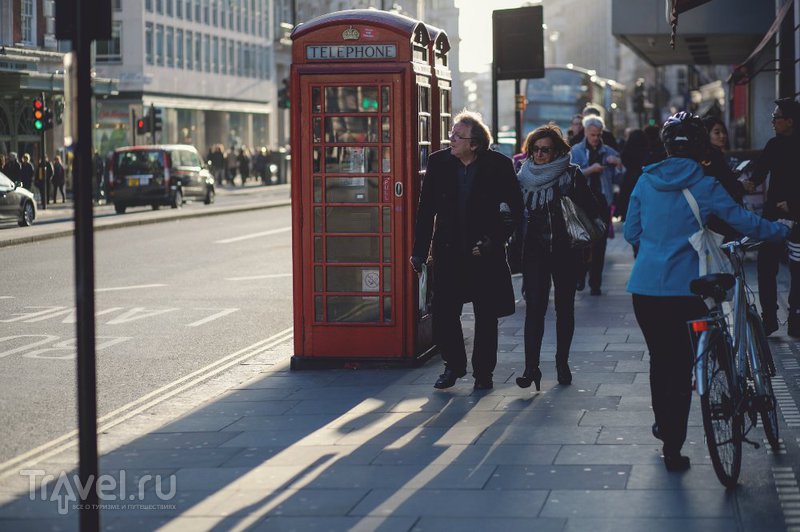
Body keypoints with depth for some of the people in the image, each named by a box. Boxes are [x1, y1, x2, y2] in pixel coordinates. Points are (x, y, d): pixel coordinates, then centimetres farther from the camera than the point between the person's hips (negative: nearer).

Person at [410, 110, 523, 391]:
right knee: (443, 312, 2)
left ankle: (483, 372, 19)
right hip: (449, 252, 2)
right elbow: (426, 209, 4)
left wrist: (493, 240, -10)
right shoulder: (439, 162, -1)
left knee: (486, 316, 6)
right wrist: (419, 250, 2)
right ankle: (454, 365, 21)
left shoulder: (499, 165, -9)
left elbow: (515, 210, -2)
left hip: (485, 253, -2)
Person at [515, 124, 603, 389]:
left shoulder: (571, 175, -2)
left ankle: (562, 363, 21)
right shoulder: (525, 176, 6)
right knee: (534, 307, -10)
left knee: (565, 307, 8)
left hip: (565, 250, -1)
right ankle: (531, 368, -15)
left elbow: (593, 210, -3)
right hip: (535, 251, 1)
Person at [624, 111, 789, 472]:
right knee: (681, 366, 3)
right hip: (684, 290, -3)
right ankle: (673, 447, 2)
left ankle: (662, 422, 38)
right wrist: (783, 231, 9)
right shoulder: (704, 187, -7)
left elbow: (631, 233, 9)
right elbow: (745, 222, -6)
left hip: (644, 288, 3)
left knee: (659, 358, 21)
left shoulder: (646, 182, 3)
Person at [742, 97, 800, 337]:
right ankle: (768, 319, 5)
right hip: (774, 213, 5)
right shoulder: (775, 145, 11)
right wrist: (752, 182, -18)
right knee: (766, 266, 0)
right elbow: (760, 168, 2)